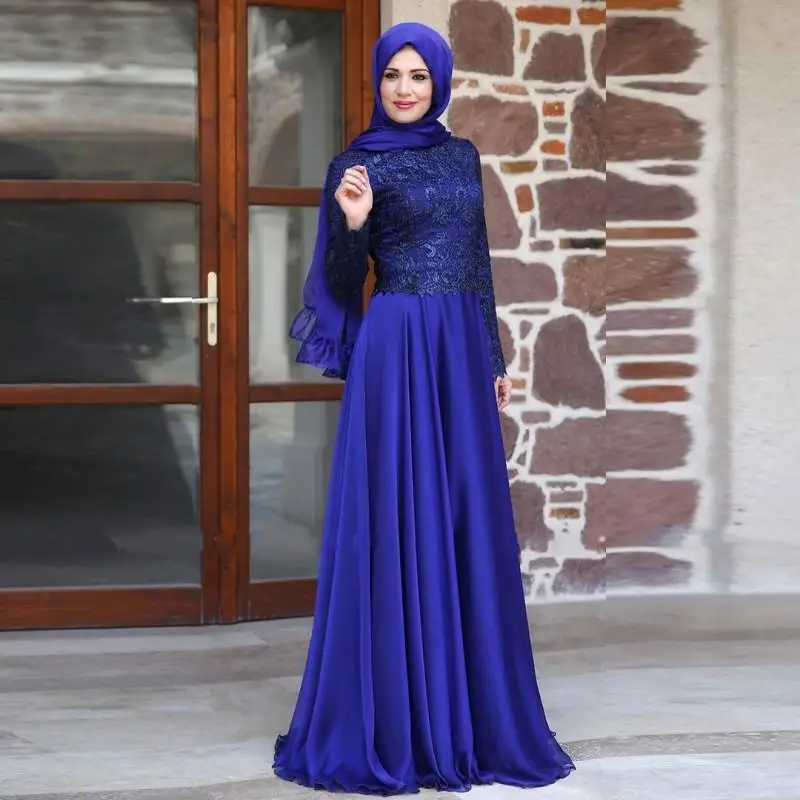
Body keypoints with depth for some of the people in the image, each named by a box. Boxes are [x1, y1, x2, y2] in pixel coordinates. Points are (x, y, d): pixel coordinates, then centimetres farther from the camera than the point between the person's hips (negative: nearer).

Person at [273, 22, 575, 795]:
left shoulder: (462, 155, 13)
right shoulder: (357, 163, -2)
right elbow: (341, 286, -4)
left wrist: (493, 356, 14)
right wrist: (351, 223, -22)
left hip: (461, 347, 6)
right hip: (398, 348, -5)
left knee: (466, 521, 8)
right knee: (398, 522, -5)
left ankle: (469, 712, 17)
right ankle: (391, 723, 4)